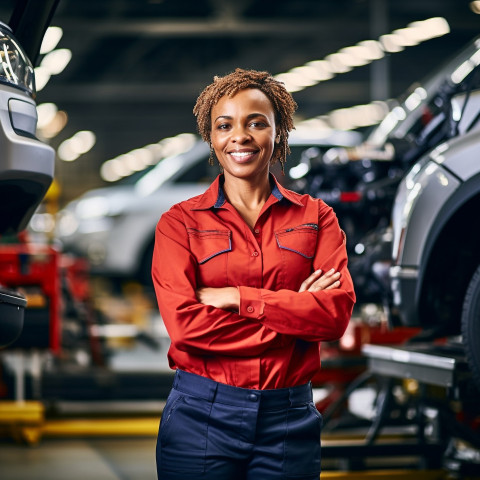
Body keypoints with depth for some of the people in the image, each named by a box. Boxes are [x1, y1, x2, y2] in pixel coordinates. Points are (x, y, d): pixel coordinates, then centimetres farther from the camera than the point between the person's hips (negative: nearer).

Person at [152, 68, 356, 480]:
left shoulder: (316, 217, 7)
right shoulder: (181, 222, 2)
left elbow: (337, 312, -7)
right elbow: (184, 323, -11)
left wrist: (236, 298, -12)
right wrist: (295, 310, -10)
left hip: (290, 416, 2)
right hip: (202, 416, -1)